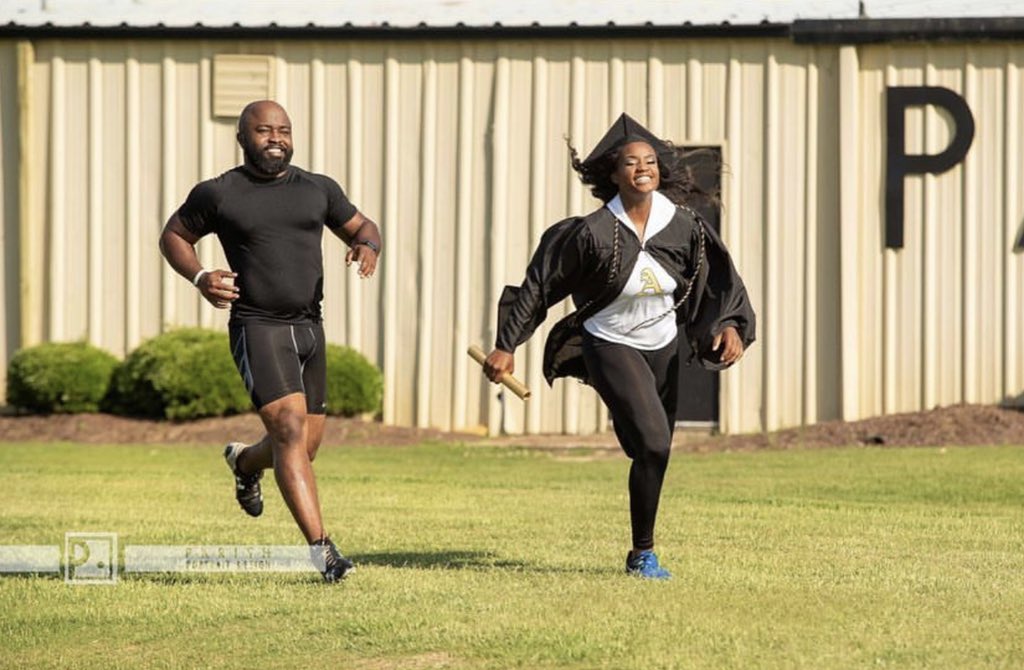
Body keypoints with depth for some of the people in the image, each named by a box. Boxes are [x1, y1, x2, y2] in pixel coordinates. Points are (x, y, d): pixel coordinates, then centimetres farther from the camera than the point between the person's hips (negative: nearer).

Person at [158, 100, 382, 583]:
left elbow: (360, 227, 19)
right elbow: (173, 235, 12)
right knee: (290, 430, -20)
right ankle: (320, 548, -23)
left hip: (309, 328, 5)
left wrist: (368, 245, -6)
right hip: (257, 326, -5)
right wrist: (199, 277, -8)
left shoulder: (319, 190, 9)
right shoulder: (218, 194, -1)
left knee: (308, 444, 13)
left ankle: (244, 460, 48)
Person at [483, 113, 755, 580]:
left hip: (662, 348, 5)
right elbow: (539, 285, -14)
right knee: (654, 444, -21)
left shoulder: (684, 226, -12)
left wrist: (730, 326, -20)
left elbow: (719, 280, -1)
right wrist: (506, 346, -13)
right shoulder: (594, 232, -22)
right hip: (610, 345, -5)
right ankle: (643, 553, -6)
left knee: (654, 450, 14)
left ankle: (641, 553, 34)